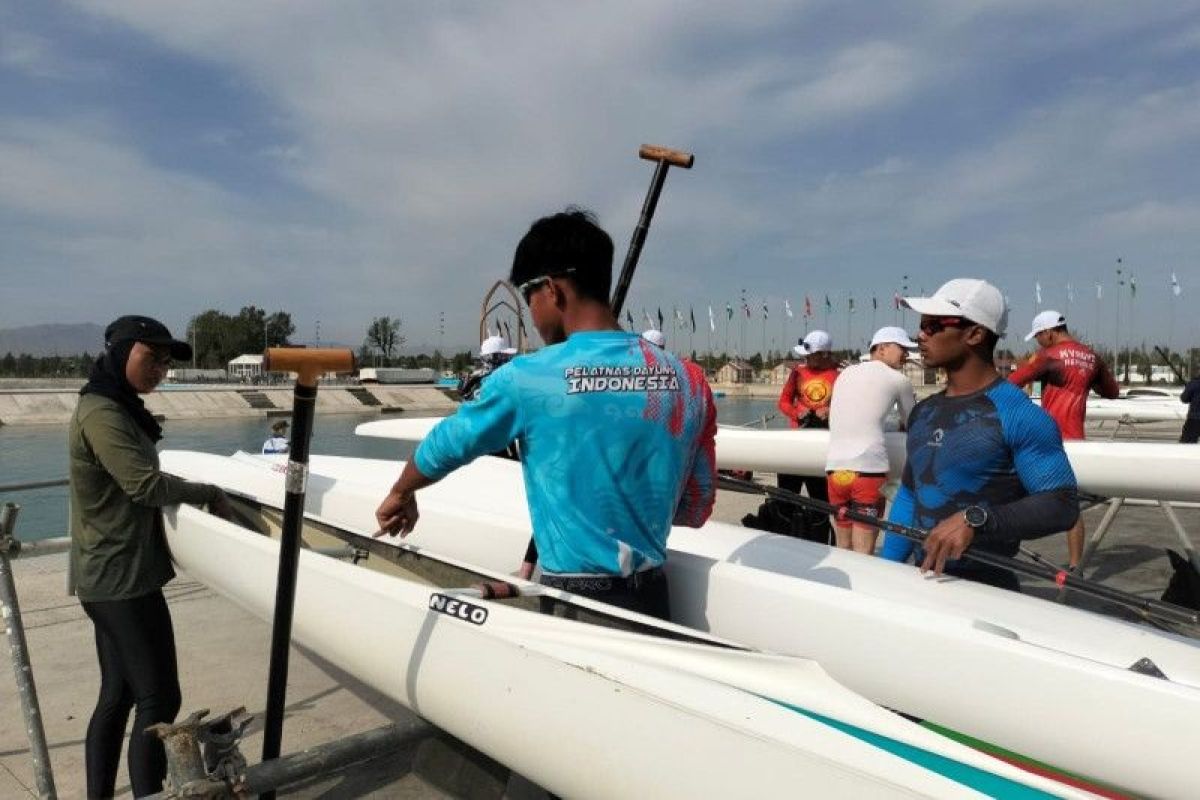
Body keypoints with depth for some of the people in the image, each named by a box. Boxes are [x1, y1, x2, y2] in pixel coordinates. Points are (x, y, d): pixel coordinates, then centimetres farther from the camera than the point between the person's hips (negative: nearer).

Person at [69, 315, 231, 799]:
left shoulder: (118, 410, 14)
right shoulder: (102, 414, -17)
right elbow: (146, 485, -22)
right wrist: (210, 494, -9)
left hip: (109, 579, 10)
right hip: (123, 580, -10)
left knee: (117, 696, 16)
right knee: (159, 699, -4)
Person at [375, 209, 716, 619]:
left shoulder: (525, 377, -12)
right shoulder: (685, 379, -1)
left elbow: (443, 447, 5)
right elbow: (697, 508, 7)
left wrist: (400, 495, 24)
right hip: (653, 599, 5)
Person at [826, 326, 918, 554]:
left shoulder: (845, 373, 20)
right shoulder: (899, 380, 7)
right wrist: (899, 427, 42)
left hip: (835, 468, 5)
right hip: (869, 470, -5)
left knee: (843, 549, 14)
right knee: (863, 552, -2)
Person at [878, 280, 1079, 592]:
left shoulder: (1019, 415, -13)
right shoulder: (923, 413, 8)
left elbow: (1062, 504, -17)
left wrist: (975, 520, -28)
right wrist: (885, 571, 9)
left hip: (987, 591, -6)